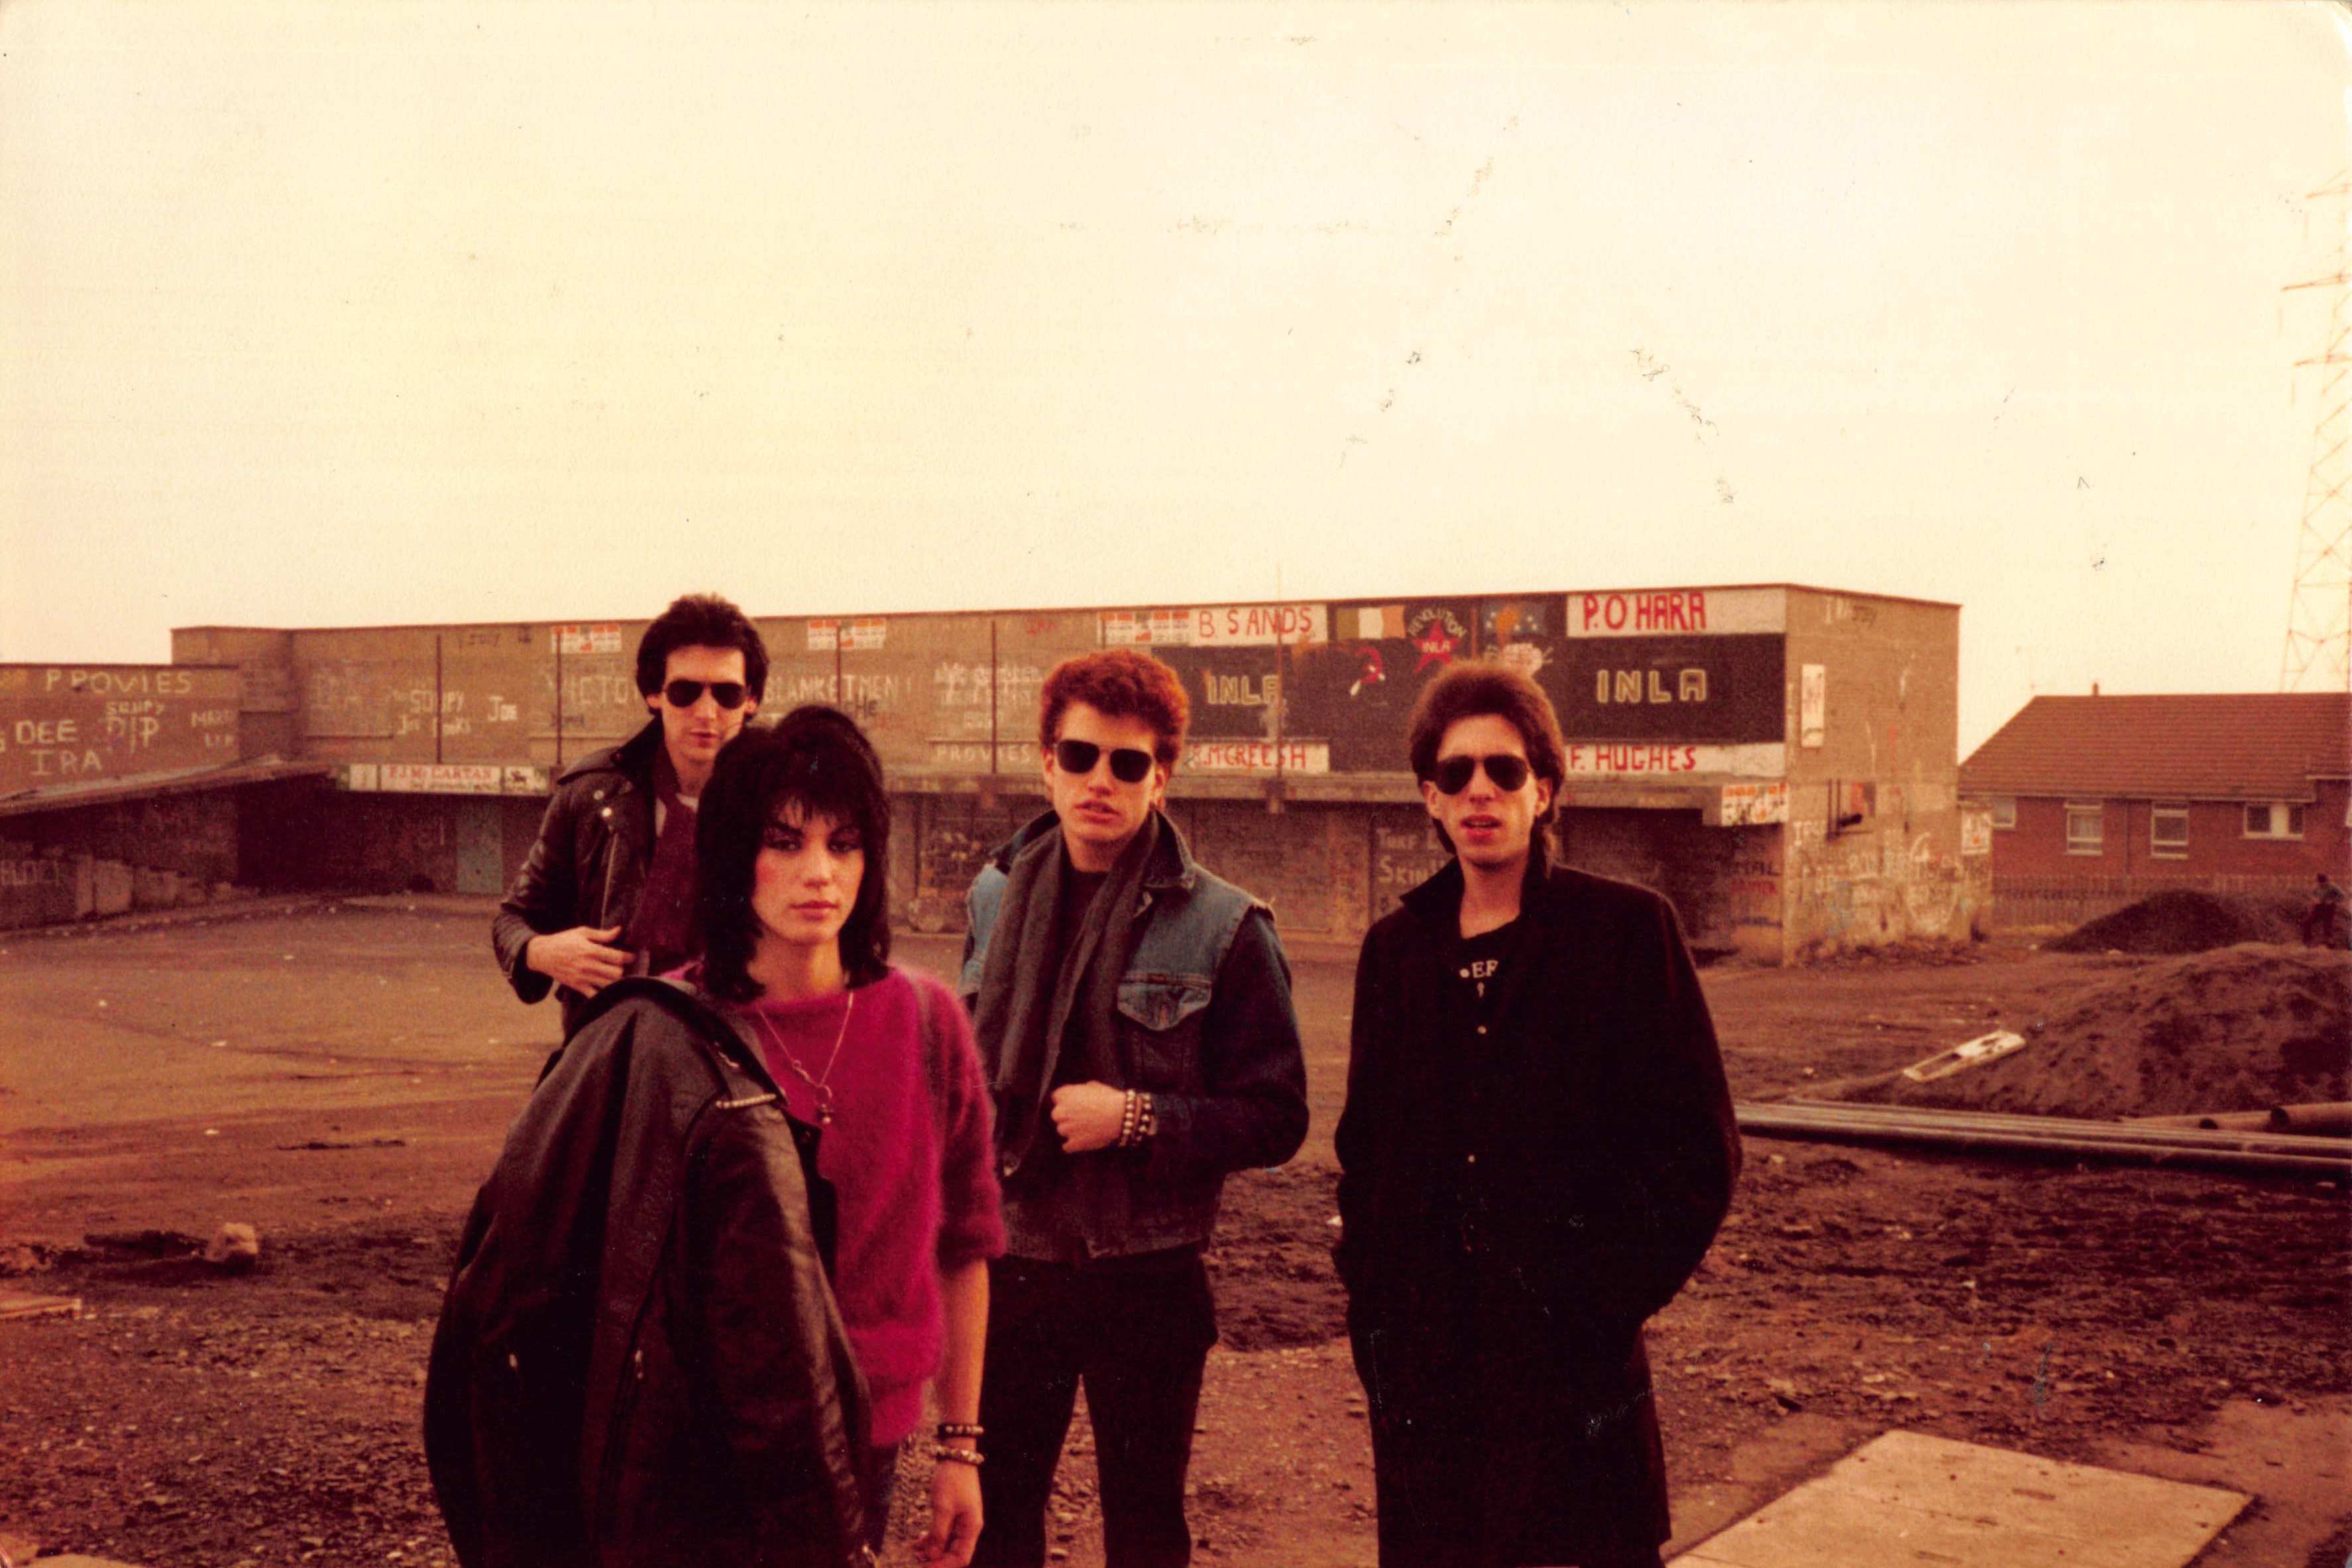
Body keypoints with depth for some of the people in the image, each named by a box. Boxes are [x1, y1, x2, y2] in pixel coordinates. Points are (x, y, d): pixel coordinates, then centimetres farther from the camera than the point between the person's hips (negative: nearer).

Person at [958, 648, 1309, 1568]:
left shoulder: (1222, 926, -9)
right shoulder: (997, 896, 5)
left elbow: (1276, 1117, -8)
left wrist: (1137, 1119, -19)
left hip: (1146, 1277, -3)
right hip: (1010, 1264, 4)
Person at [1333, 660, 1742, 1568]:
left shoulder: (1627, 930, -3)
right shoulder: (1398, 947, 10)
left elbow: (1701, 1148, -5)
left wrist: (1607, 1294, -10)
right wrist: (1369, 1287, 7)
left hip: (1568, 1358, -4)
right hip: (1423, 1357, 4)